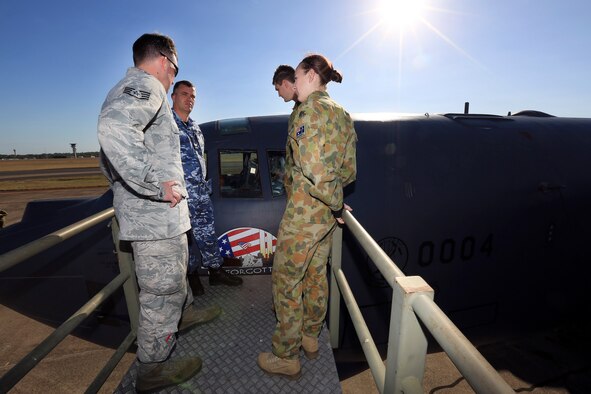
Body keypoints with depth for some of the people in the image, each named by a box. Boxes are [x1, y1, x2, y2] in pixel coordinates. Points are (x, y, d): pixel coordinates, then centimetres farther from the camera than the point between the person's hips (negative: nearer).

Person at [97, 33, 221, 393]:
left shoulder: (127, 89, 20)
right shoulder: (146, 85, -12)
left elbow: (110, 159, 24)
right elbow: (114, 127, -34)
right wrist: (161, 184, -29)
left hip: (154, 213, 10)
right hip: (157, 215, -10)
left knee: (176, 272, 28)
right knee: (163, 290, 5)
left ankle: (185, 313, 51)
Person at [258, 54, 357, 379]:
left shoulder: (309, 109, -15)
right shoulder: (342, 114, 11)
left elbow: (313, 167, -25)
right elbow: (349, 169, 11)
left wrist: (335, 203, -12)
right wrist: (334, 198, 15)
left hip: (303, 211, -9)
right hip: (328, 213, 9)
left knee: (286, 280, 6)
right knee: (316, 275, 20)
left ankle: (286, 357, 24)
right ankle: (310, 338, 40)